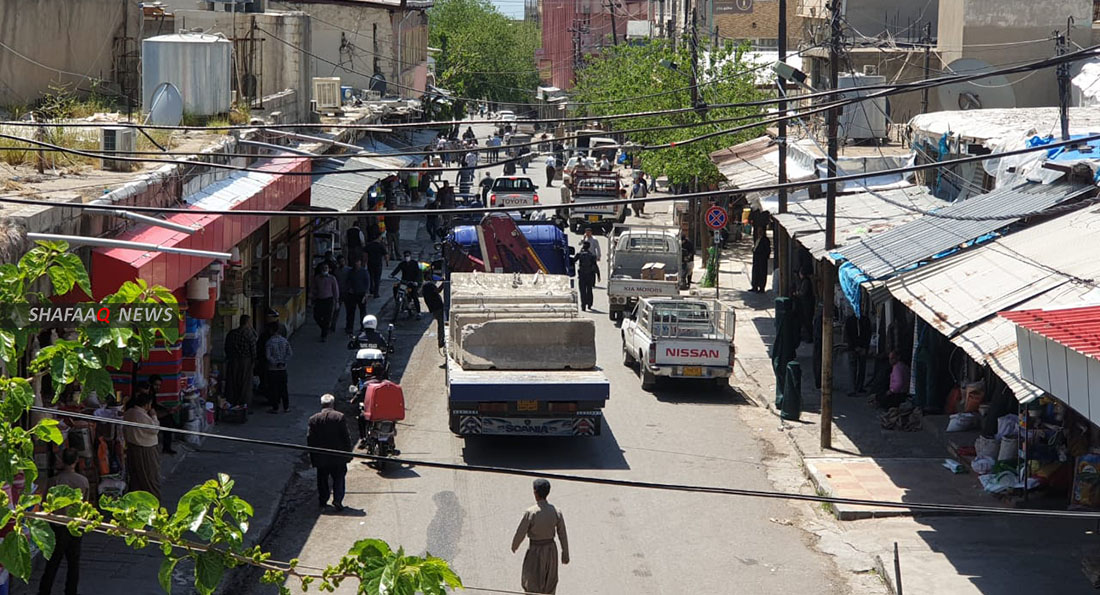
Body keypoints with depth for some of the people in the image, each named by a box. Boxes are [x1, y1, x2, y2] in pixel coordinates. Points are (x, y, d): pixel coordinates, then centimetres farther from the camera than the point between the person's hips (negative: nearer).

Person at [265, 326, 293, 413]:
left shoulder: (269, 342, -12)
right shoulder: (285, 341, -1)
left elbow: (268, 356, -17)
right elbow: (290, 354, -4)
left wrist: (276, 363, -8)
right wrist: (283, 362, -3)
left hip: (272, 368, -3)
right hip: (283, 368, 3)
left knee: (273, 389, 4)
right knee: (283, 388, 12)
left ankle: (275, 408, 7)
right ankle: (286, 407, 15)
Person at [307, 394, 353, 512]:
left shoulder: (313, 419, -3)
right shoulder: (340, 417, -9)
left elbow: (310, 439, -1)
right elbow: (346, 437, -8)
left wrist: (312, 458, 7)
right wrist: (348, 454, 2)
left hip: (321, 458, 1)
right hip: (338, 457, -1)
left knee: (322, 480, 15)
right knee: (338, 479, 7)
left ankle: (323, 501, 20)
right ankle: (337, 501, -4)